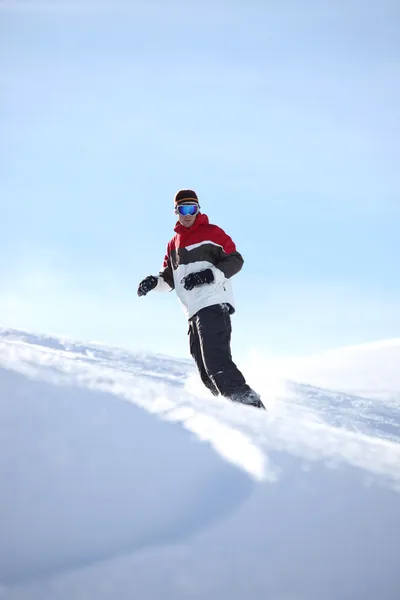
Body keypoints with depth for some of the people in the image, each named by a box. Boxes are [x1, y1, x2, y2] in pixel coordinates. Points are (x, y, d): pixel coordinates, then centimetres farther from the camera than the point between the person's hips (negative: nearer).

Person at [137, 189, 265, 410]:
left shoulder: (211, 232, 1)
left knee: (215, 361, -24)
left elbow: (235, 260, -6)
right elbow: (170, 277, 25)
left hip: (213, 306, -9)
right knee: (207, 373, 5)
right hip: (195, 312, 9)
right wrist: (154, 281, 4)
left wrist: (209, 274, -19)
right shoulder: (174, 243, 23)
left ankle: (248, 403, -30)